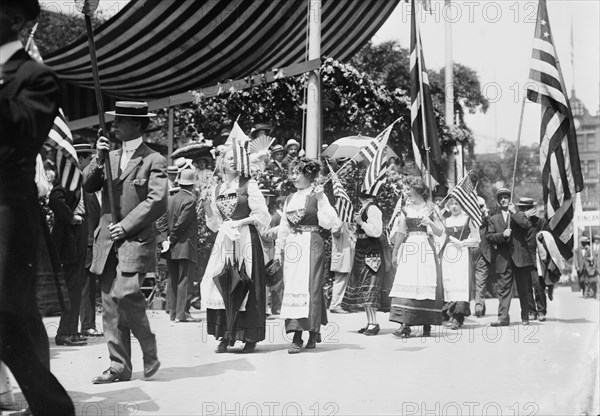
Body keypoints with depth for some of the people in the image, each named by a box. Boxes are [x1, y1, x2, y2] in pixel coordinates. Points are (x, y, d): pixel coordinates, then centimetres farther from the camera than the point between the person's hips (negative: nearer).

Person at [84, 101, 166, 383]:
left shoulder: (154, 161, -1)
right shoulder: (110, 157, 17)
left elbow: (157, 202, -10)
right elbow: (87, 186, 8)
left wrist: (126, 225, -13)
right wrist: (99, 160, -8)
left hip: (136, 240, -6)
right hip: (107, 242, 6)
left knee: (126, 294, -20)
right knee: (110, 305, 3)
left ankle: (150, 352, 3)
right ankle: (119, 368, 9)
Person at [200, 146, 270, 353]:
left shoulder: (249, 185, 0)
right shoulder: (216, 190, 14)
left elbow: (263, 216, -3)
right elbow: (215, 223, 15)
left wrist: (241, 222, -12)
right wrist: (206, 206, 1)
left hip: (246, 239, -4)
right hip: (224, 241, 4)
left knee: (245, 287, -5)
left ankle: (250, 337, 0)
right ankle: (225, 336, 3)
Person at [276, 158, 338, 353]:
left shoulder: (317, 195, 0)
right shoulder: (290, 199, 16)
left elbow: (328, 222, -9)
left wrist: (320, 200, -16)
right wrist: (278, 249, 15)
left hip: (311, 244, -5)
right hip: (292, 245, 5)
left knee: (309, 285, -7)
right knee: (291, 285, 0)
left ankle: (313, 331, -1)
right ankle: (296, 336, 3)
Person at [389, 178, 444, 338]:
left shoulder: (430, 208, 6)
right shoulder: (406, 209, 12)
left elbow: (440, 232, 4)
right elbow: (400, 232, 12)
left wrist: (429, 222, -14)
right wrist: (394, 252, 8)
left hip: (426, 250, -1)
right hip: (408, 249, 2)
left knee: (426, 285, -5)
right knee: (406, 283, -10)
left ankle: (427, 325, 3)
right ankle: (405, 324, -13)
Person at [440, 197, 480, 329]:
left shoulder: (468, 220, 6)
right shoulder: (446, 221, 16)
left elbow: (476, 240, 5)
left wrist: (463, 242, -7)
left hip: (462, 254, -3)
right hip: (447, 253, 4)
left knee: (460, 283, -12)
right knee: (448, 283, -3)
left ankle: (457, 316, -16)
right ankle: (448, 314, 0)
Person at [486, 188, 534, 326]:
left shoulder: (520, 215, 11)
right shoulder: (494, 219, 14)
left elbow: (528, 225, -9)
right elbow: (489, 237, 5)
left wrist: (514, 212, -7)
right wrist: (502, 235, -12)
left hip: (520, 257, -1)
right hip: (503, 259, 1)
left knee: (524, 289, 4)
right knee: (503, 289, -5)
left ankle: (525, 317, 13)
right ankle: (503, 318, -6)